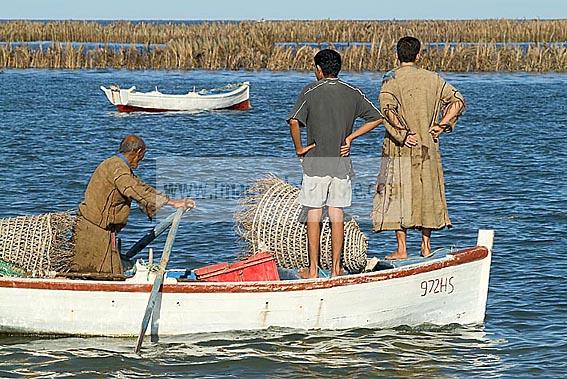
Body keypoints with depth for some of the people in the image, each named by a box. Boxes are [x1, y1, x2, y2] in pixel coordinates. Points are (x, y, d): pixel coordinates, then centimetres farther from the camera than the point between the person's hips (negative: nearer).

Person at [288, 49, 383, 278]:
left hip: (315, 163, -3)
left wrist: (299, 148, -7)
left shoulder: (310, 92, -6)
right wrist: (350, 138, 6)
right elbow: (376, 118, 5)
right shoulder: (352, 93, 4)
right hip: (342, 164, 3)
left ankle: (313, 269, 4)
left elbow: (294, 122, -19)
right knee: (337, 214, 7)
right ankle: (336, 268, 9)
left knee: (314, 214, 3)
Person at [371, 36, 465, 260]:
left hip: (399, 149, -4)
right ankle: (426, 246, 18)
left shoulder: (391, 80, -8)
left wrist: (403, 134, -19)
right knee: (426, 193, 14)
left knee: (398, 195, 1)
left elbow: (388, 109, -23)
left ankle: (401, 249, 0)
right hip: (427, 149, 4)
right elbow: (457, 100, 3)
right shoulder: (432, 79, 5)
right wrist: (442, 125, 1)